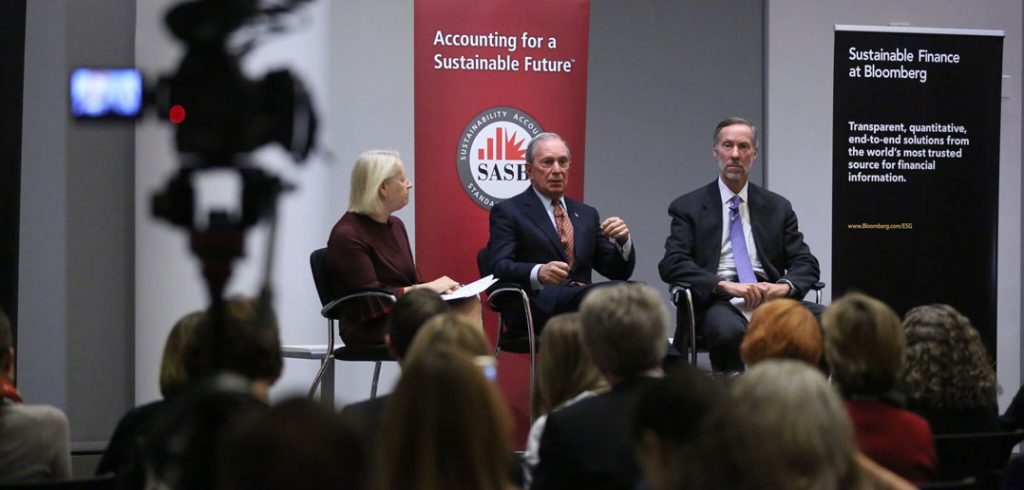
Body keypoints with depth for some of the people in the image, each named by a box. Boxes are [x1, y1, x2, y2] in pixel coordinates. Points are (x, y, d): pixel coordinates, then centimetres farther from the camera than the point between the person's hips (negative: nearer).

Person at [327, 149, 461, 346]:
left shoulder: (396, 225, 17)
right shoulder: (347, 235, -9)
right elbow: (372, 298, -14)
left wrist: (441, 287, -4)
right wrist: (428, 288, -13)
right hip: (369, 329, -7)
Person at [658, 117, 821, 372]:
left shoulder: (778, 207, 19)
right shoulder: (688, 207, 10)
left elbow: (806, 264, 13)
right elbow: (671, 264, -2)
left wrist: (785, 285, -11)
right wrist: (725, 285, -17)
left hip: (769, 296, 3)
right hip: (717, 301, -3)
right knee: (729, 331, -40)